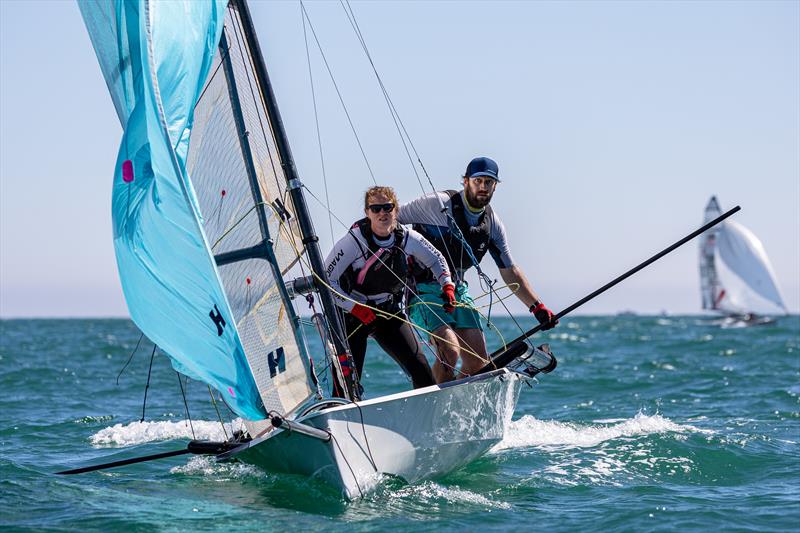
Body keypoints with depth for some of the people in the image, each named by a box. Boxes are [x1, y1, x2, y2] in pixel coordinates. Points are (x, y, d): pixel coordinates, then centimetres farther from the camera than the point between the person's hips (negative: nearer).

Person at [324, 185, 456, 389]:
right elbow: (326, 280, -18)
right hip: (353, 315, -4)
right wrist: (356, 308, -25)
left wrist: (447, 286, -1)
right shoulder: (353, 241, -19)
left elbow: (436, 259, 14)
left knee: (421, 370, -7)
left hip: (390, 313, 4)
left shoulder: (407, 238, -6)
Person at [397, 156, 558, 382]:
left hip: (458, 291, 7)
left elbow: (510, 271, 13)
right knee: (450, 351, -24)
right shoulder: (438, 204, -14)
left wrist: (537, 306, 7)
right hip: (424, 290, -7)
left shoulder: (492, 224, 6)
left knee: (478, 361, 0)